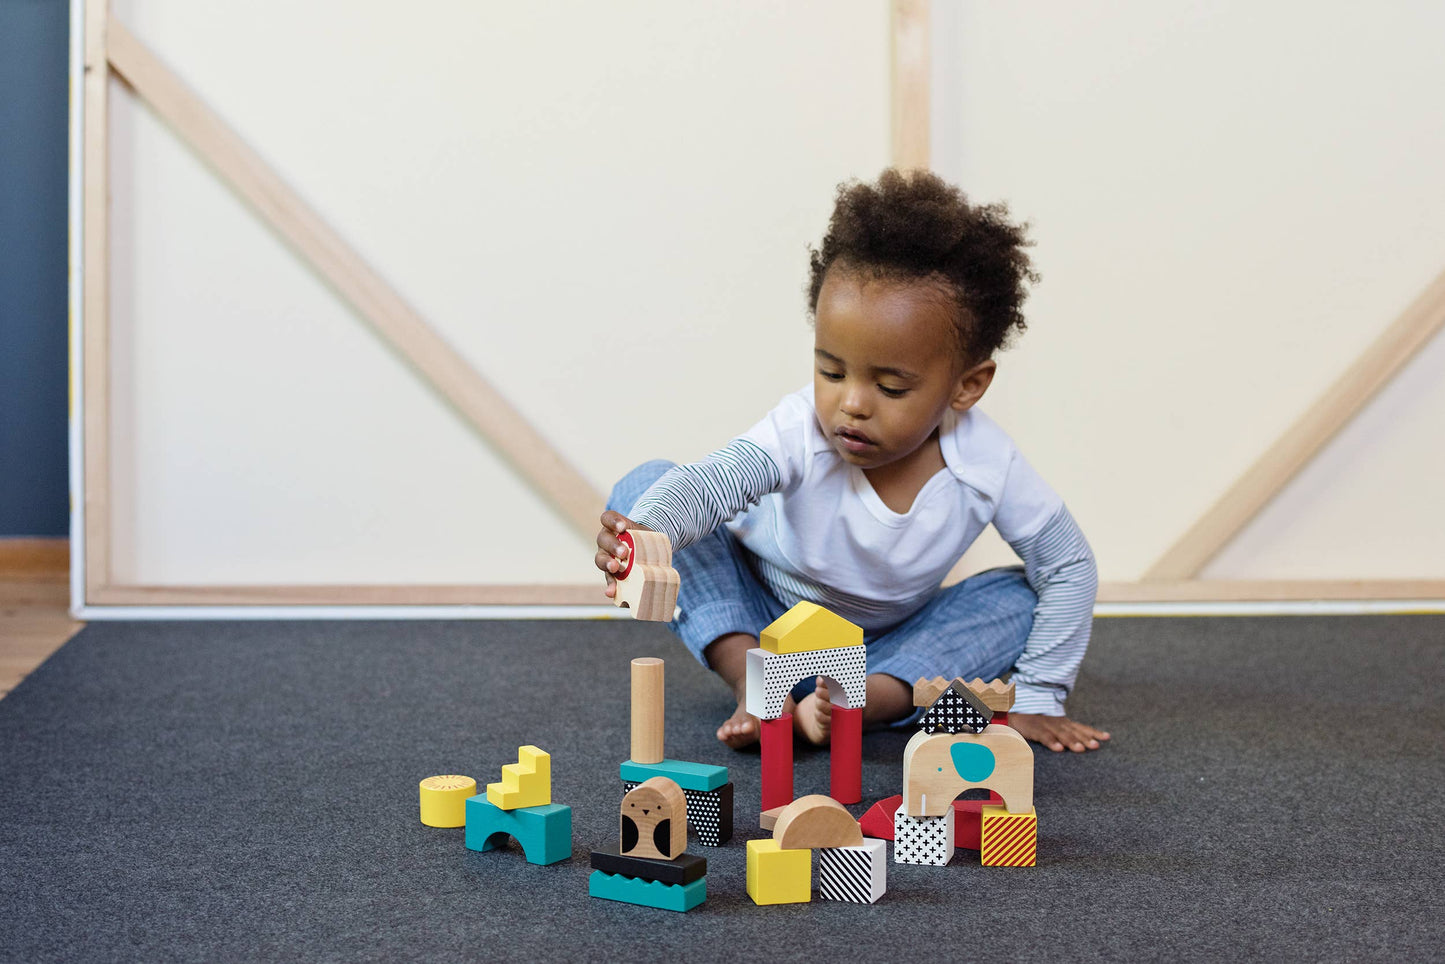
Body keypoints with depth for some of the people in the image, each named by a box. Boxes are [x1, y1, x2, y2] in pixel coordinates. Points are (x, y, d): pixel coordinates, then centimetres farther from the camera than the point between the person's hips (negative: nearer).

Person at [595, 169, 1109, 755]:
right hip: (761, 624, -2)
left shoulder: (987, 468, -23)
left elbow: (1069, 568, -11)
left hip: (887, 647, 2)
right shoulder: (802, 431, -29)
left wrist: (1036, 700, -13)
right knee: (644, 484, -23)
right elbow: (705, 484, -47)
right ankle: (751, 679, -29)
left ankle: (875, 697, -35)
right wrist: (646, 531, -70)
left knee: (1019, 598, -20)